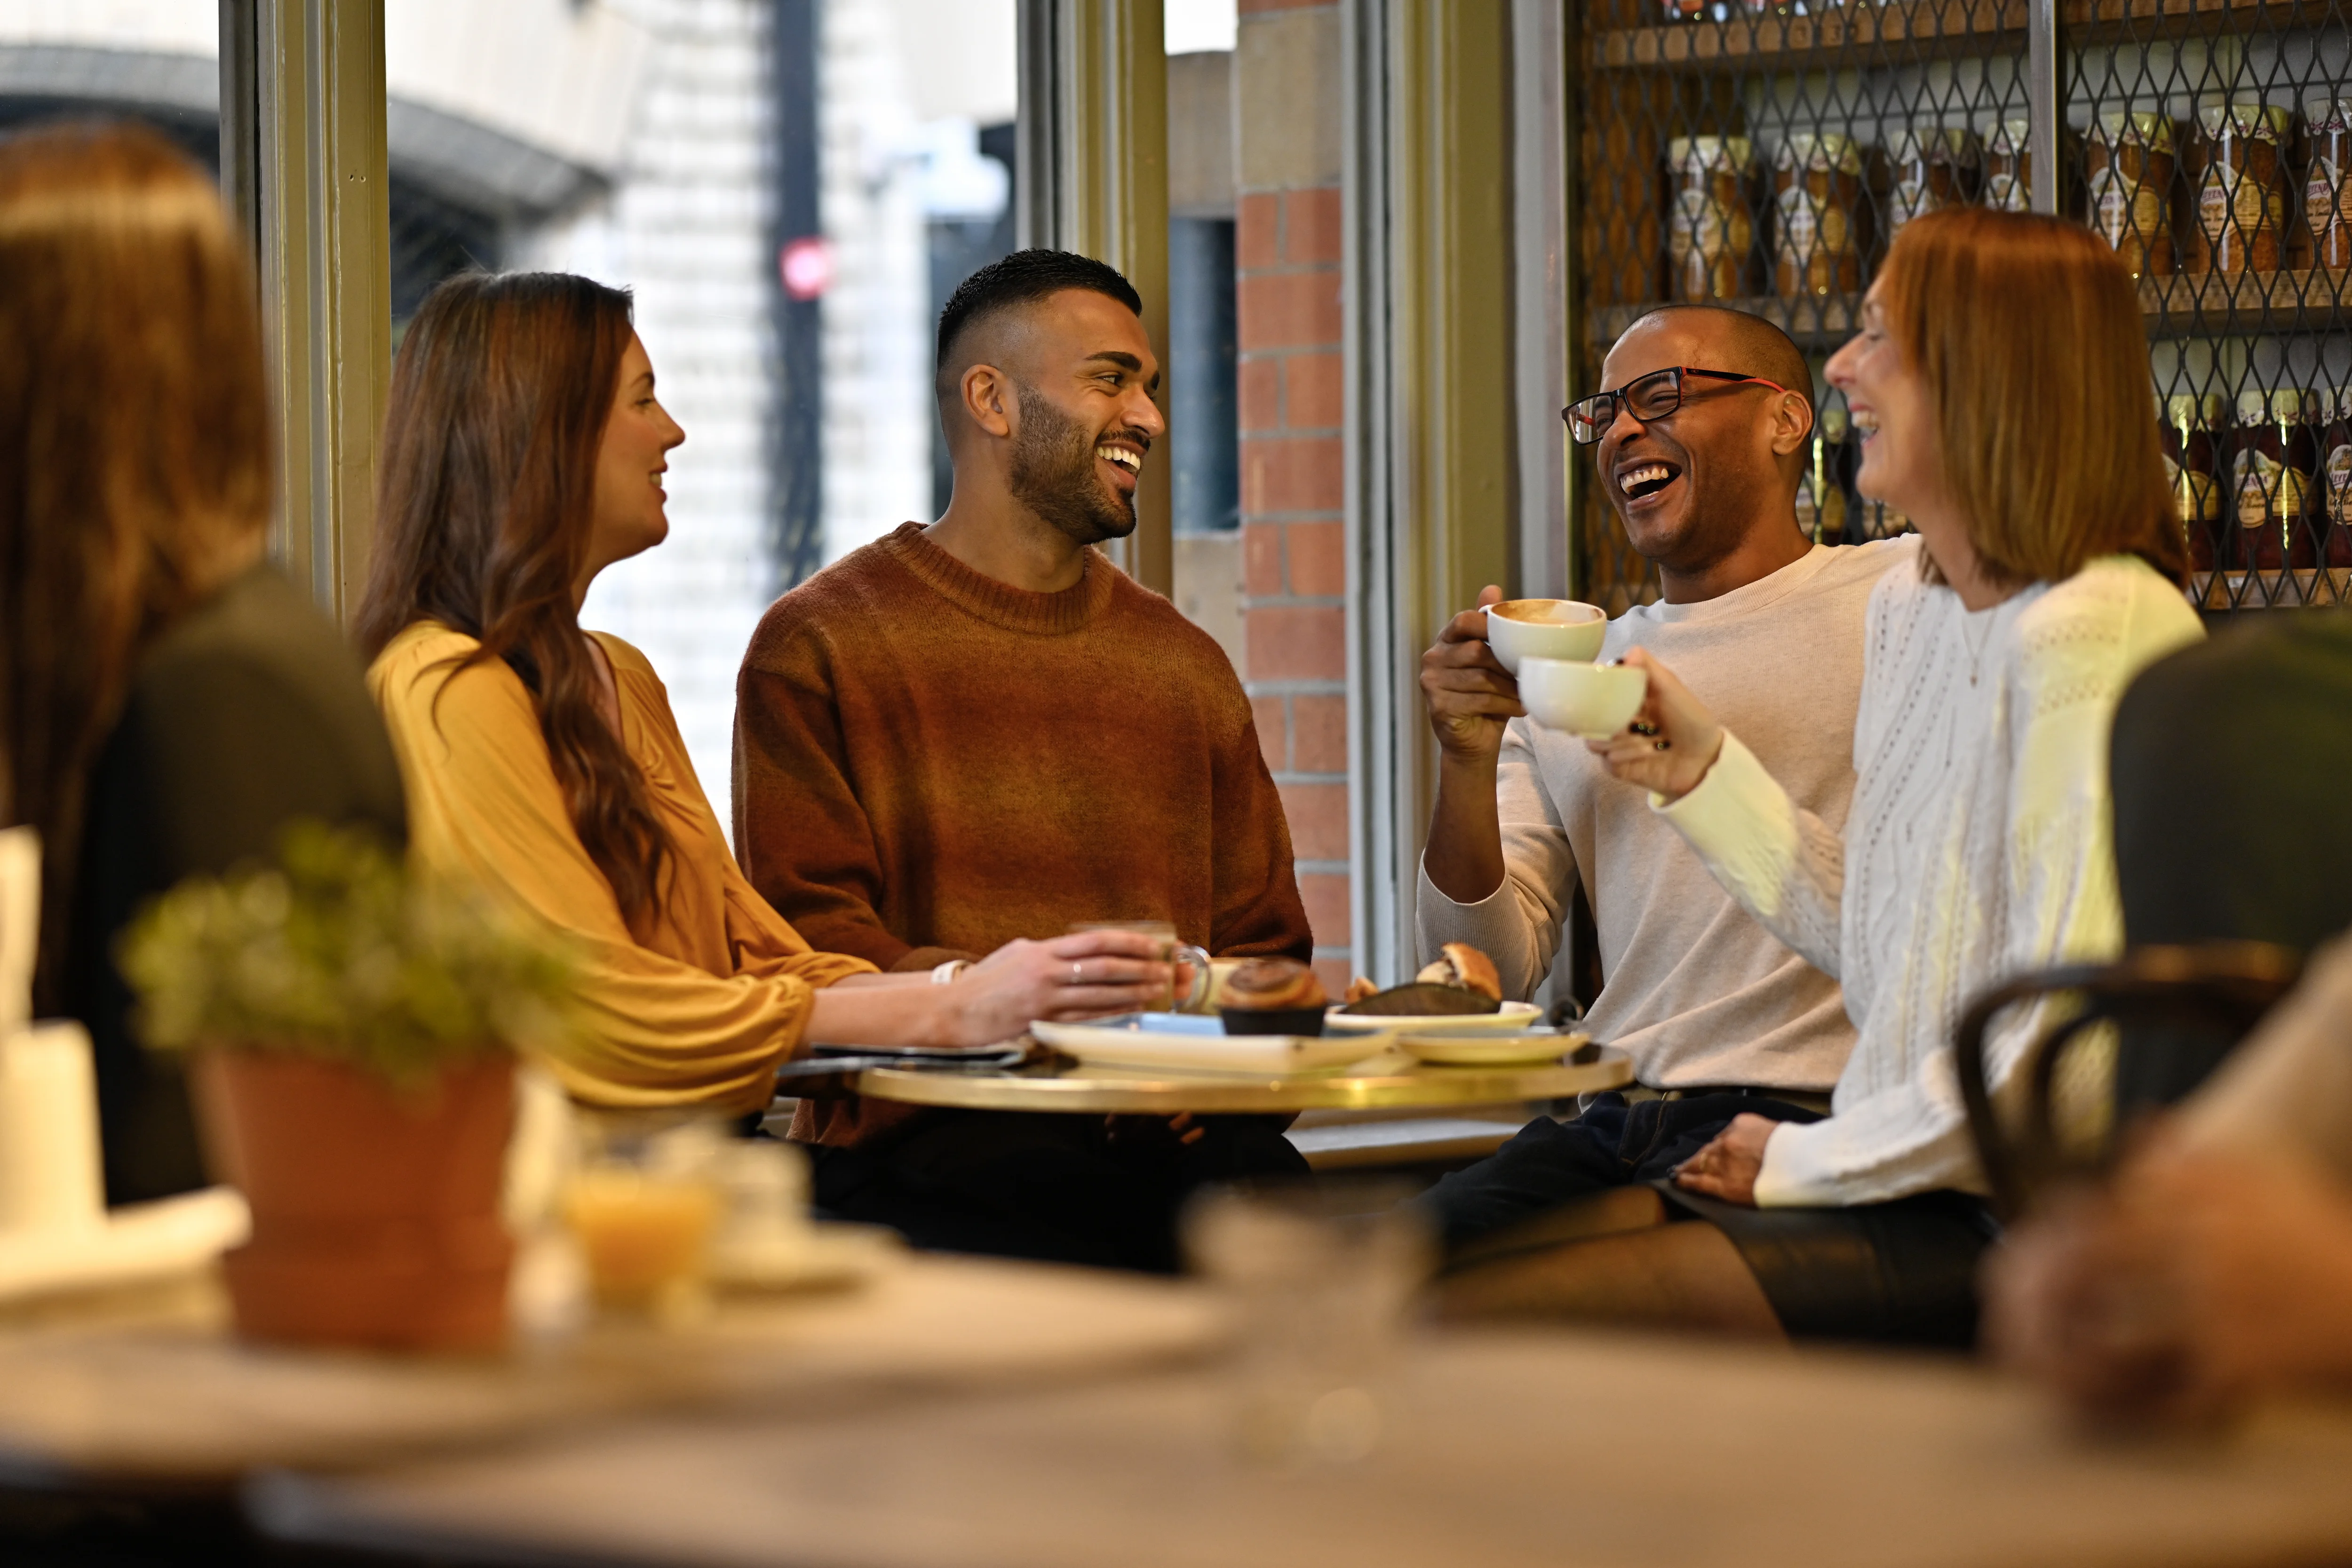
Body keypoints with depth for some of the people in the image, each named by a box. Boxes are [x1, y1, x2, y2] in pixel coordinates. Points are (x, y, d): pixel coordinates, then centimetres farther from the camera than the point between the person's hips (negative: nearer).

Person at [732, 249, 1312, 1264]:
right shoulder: (820, 646, 7)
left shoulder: (1185, 665, 24)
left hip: (1170, 1139, 5)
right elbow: (806, 944, -2)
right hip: (920, 1142, -5)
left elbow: (1262, 948, 25)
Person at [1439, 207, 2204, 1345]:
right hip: (1903, 1187, 9)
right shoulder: (1908, 610, 15)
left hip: (2012, 1234, -9)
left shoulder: (2091, 636, -17)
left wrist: (1806, 1162, -11)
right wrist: (1699, 766, 12)